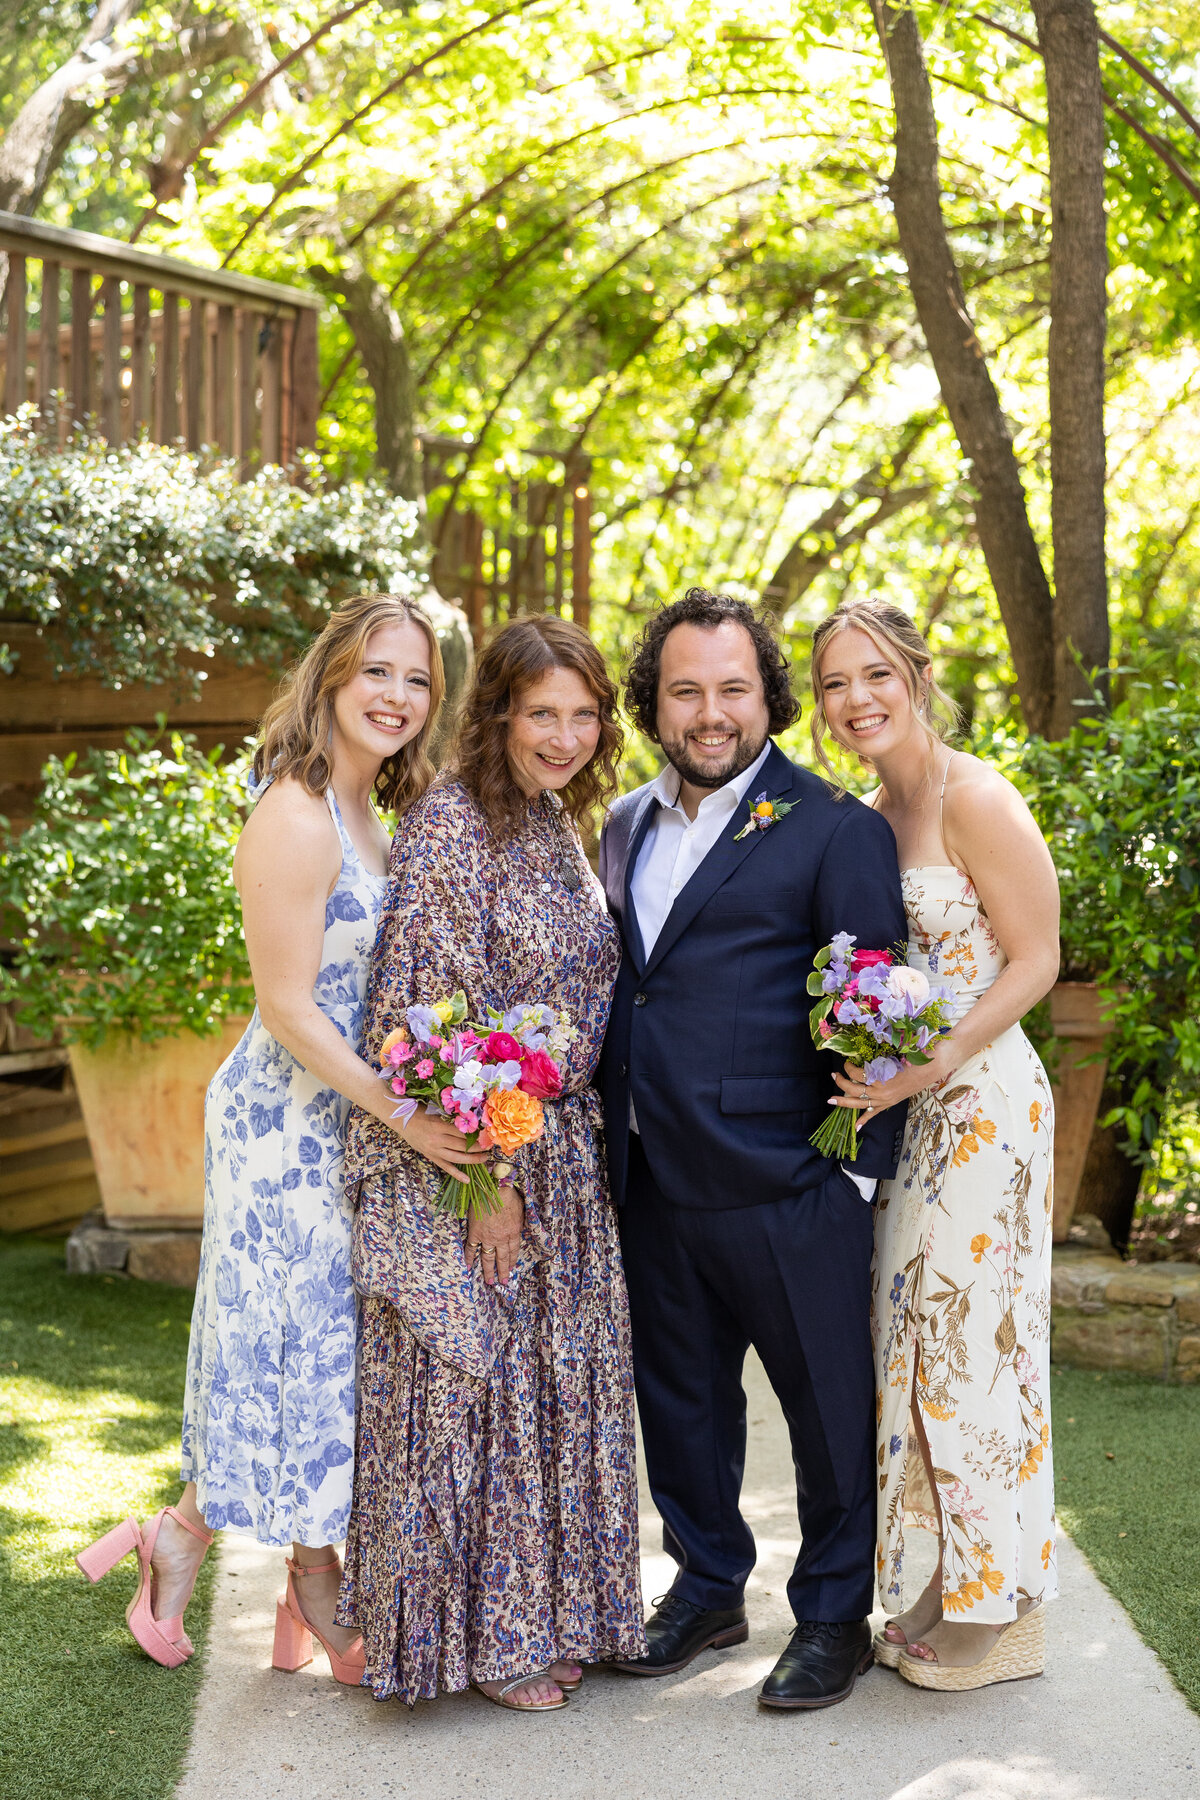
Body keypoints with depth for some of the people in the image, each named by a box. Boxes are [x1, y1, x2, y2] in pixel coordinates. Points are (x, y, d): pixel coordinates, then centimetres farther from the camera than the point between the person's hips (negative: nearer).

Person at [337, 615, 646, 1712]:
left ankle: (545, 1616, 27)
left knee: (559, 1384, 14)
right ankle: (478, 1636, 15)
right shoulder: (451, 824, -14)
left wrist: (553, 1154, 12)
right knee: (474, 1386, 2)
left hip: (563, 1157, 8)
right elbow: (437, 1012, -18)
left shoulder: (558, 824, 11)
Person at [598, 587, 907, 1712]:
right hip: (653, 1186, 6)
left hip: (783, 1187, -6)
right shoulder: (625, 828, 13)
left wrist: (863, 1173, -11)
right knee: (679, 1397, 17)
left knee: (828, 1405, 7)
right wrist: (615, 1134, 14)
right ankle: (707, 1588, 35)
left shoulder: (833, 830, -7)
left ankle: (835, 1616, 24)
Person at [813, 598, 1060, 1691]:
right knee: (913, 1342, 10)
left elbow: (1034, 960, -13)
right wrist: (872, 1067, 3)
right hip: (907, 1108, 8)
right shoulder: (869, 819, 12)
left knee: (975, 1343, -2)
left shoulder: (974, 798, -12)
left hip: (984, 1100, -8)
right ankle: (954, 1592, 22)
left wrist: (937, 1063, -21)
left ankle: (1004, 1615, 11)